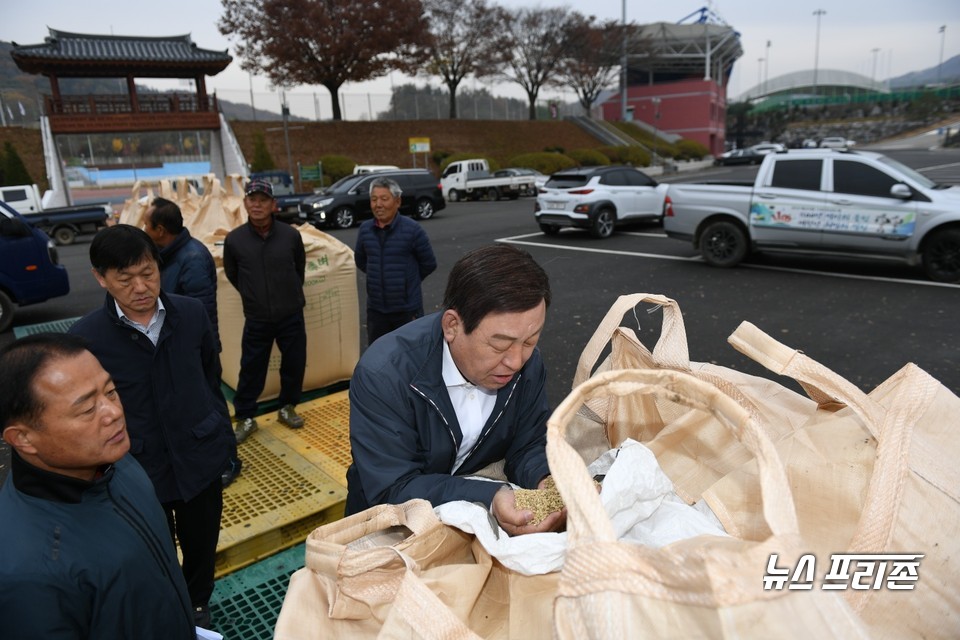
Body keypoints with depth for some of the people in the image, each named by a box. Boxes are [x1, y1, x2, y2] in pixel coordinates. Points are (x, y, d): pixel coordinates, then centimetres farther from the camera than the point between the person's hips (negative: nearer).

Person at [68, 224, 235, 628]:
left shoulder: (191, 313, -6)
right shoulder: (85, 337, -15)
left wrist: (221, 433, 6)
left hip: (199, 459, 3)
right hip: (139, 473, -2)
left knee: (202, 547, 23)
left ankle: (198, 606, 51)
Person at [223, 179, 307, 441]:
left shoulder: (290, 235, -8)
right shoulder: (234, 239, -9)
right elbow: (231, 274, 9)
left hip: (291, 316, 1)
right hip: (256, 319, -1)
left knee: (294, 364, 11)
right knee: (251, 369, 6)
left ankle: (287, 408, 32)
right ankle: (245, 418, 22)